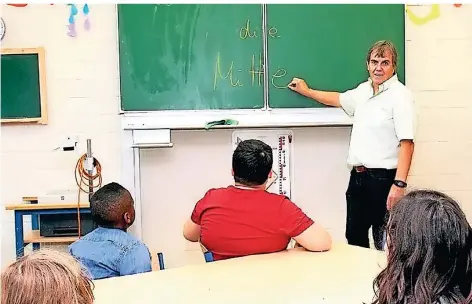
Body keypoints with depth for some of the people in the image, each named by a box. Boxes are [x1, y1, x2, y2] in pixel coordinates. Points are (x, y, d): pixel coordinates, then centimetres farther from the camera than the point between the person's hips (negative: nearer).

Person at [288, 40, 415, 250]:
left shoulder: (400, 96, -12)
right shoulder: (364, 90, 13)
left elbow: (407, 143, -19)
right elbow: (338, 99, 34)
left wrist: (399, 184, -26)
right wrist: (307, 91, 42)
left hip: (382, 178, -8)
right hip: (358, 176, 8)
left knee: (384, 243, -2)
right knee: (354, 237, 15)